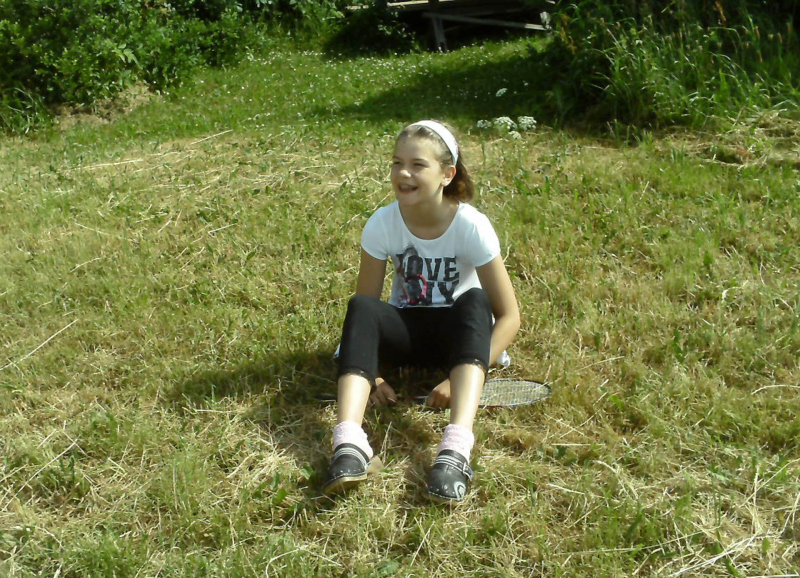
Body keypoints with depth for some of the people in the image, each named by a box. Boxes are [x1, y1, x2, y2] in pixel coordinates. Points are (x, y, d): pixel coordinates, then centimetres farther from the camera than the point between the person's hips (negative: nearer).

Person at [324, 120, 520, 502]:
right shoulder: (381, 224, -13)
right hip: (407, 330, 2)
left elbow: (509, 316, -19)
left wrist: (460, 380, -30)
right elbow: (364, 309, -9)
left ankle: (456, 449, -52)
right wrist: (370, 373, -26)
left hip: (458, 334, -1)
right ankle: (349, 442, -48)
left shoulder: (471, 226, -20)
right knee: (360, 308, -30)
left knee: (476, 301, -35)